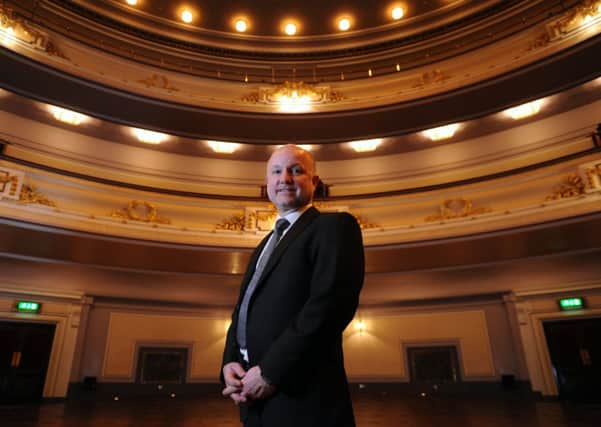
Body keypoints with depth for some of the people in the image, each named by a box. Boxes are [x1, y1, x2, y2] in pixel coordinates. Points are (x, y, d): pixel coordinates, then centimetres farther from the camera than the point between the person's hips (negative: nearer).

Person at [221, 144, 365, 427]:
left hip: (302, 396, -7)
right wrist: (230, 363, -2)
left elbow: (332, 302, -20)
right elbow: (243, 311, 15)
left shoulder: (334, 226, -7)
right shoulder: (265, 244, 18)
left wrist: (270, 371, -19)